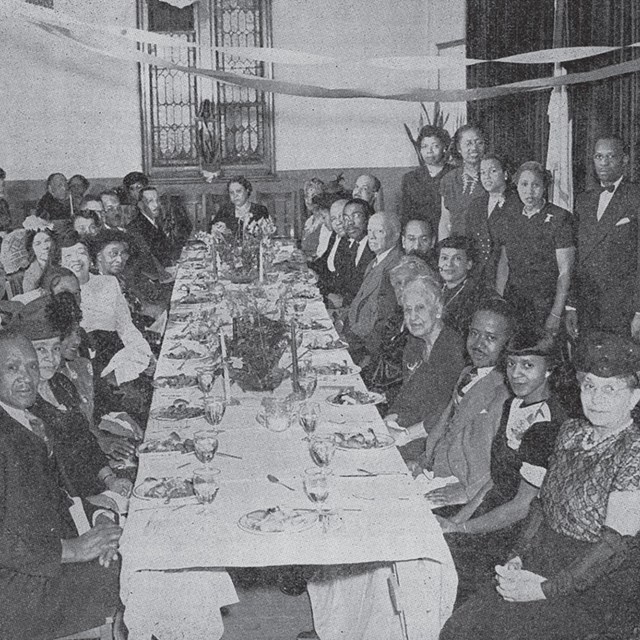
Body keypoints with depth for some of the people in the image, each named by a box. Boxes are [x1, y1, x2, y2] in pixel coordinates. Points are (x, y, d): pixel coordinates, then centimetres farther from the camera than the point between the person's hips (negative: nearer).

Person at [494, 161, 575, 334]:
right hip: (512, 302, 4)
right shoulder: (508, 218, 9)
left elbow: (565, 272, -10)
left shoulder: (558, 218, -7)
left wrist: (556, 315, -15)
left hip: (547, 304, -4)